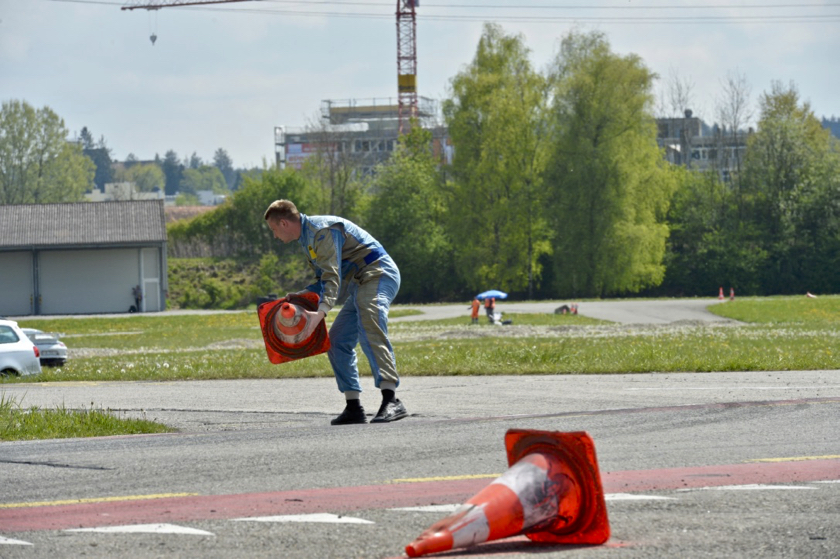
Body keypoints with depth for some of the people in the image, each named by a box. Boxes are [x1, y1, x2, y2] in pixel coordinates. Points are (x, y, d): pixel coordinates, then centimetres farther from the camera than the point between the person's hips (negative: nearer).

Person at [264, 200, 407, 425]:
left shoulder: (322, 231, -16)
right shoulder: (307, 238, 18)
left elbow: (332, 276, -29)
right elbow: (324, 279, 28)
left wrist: (320, 312, -42)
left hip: (378, 275, -11)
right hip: (359, 286, 11)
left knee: (370, 331, -30)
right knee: (337, 341, 8)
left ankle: (391, 401, -44)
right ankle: (353, 407, 7)